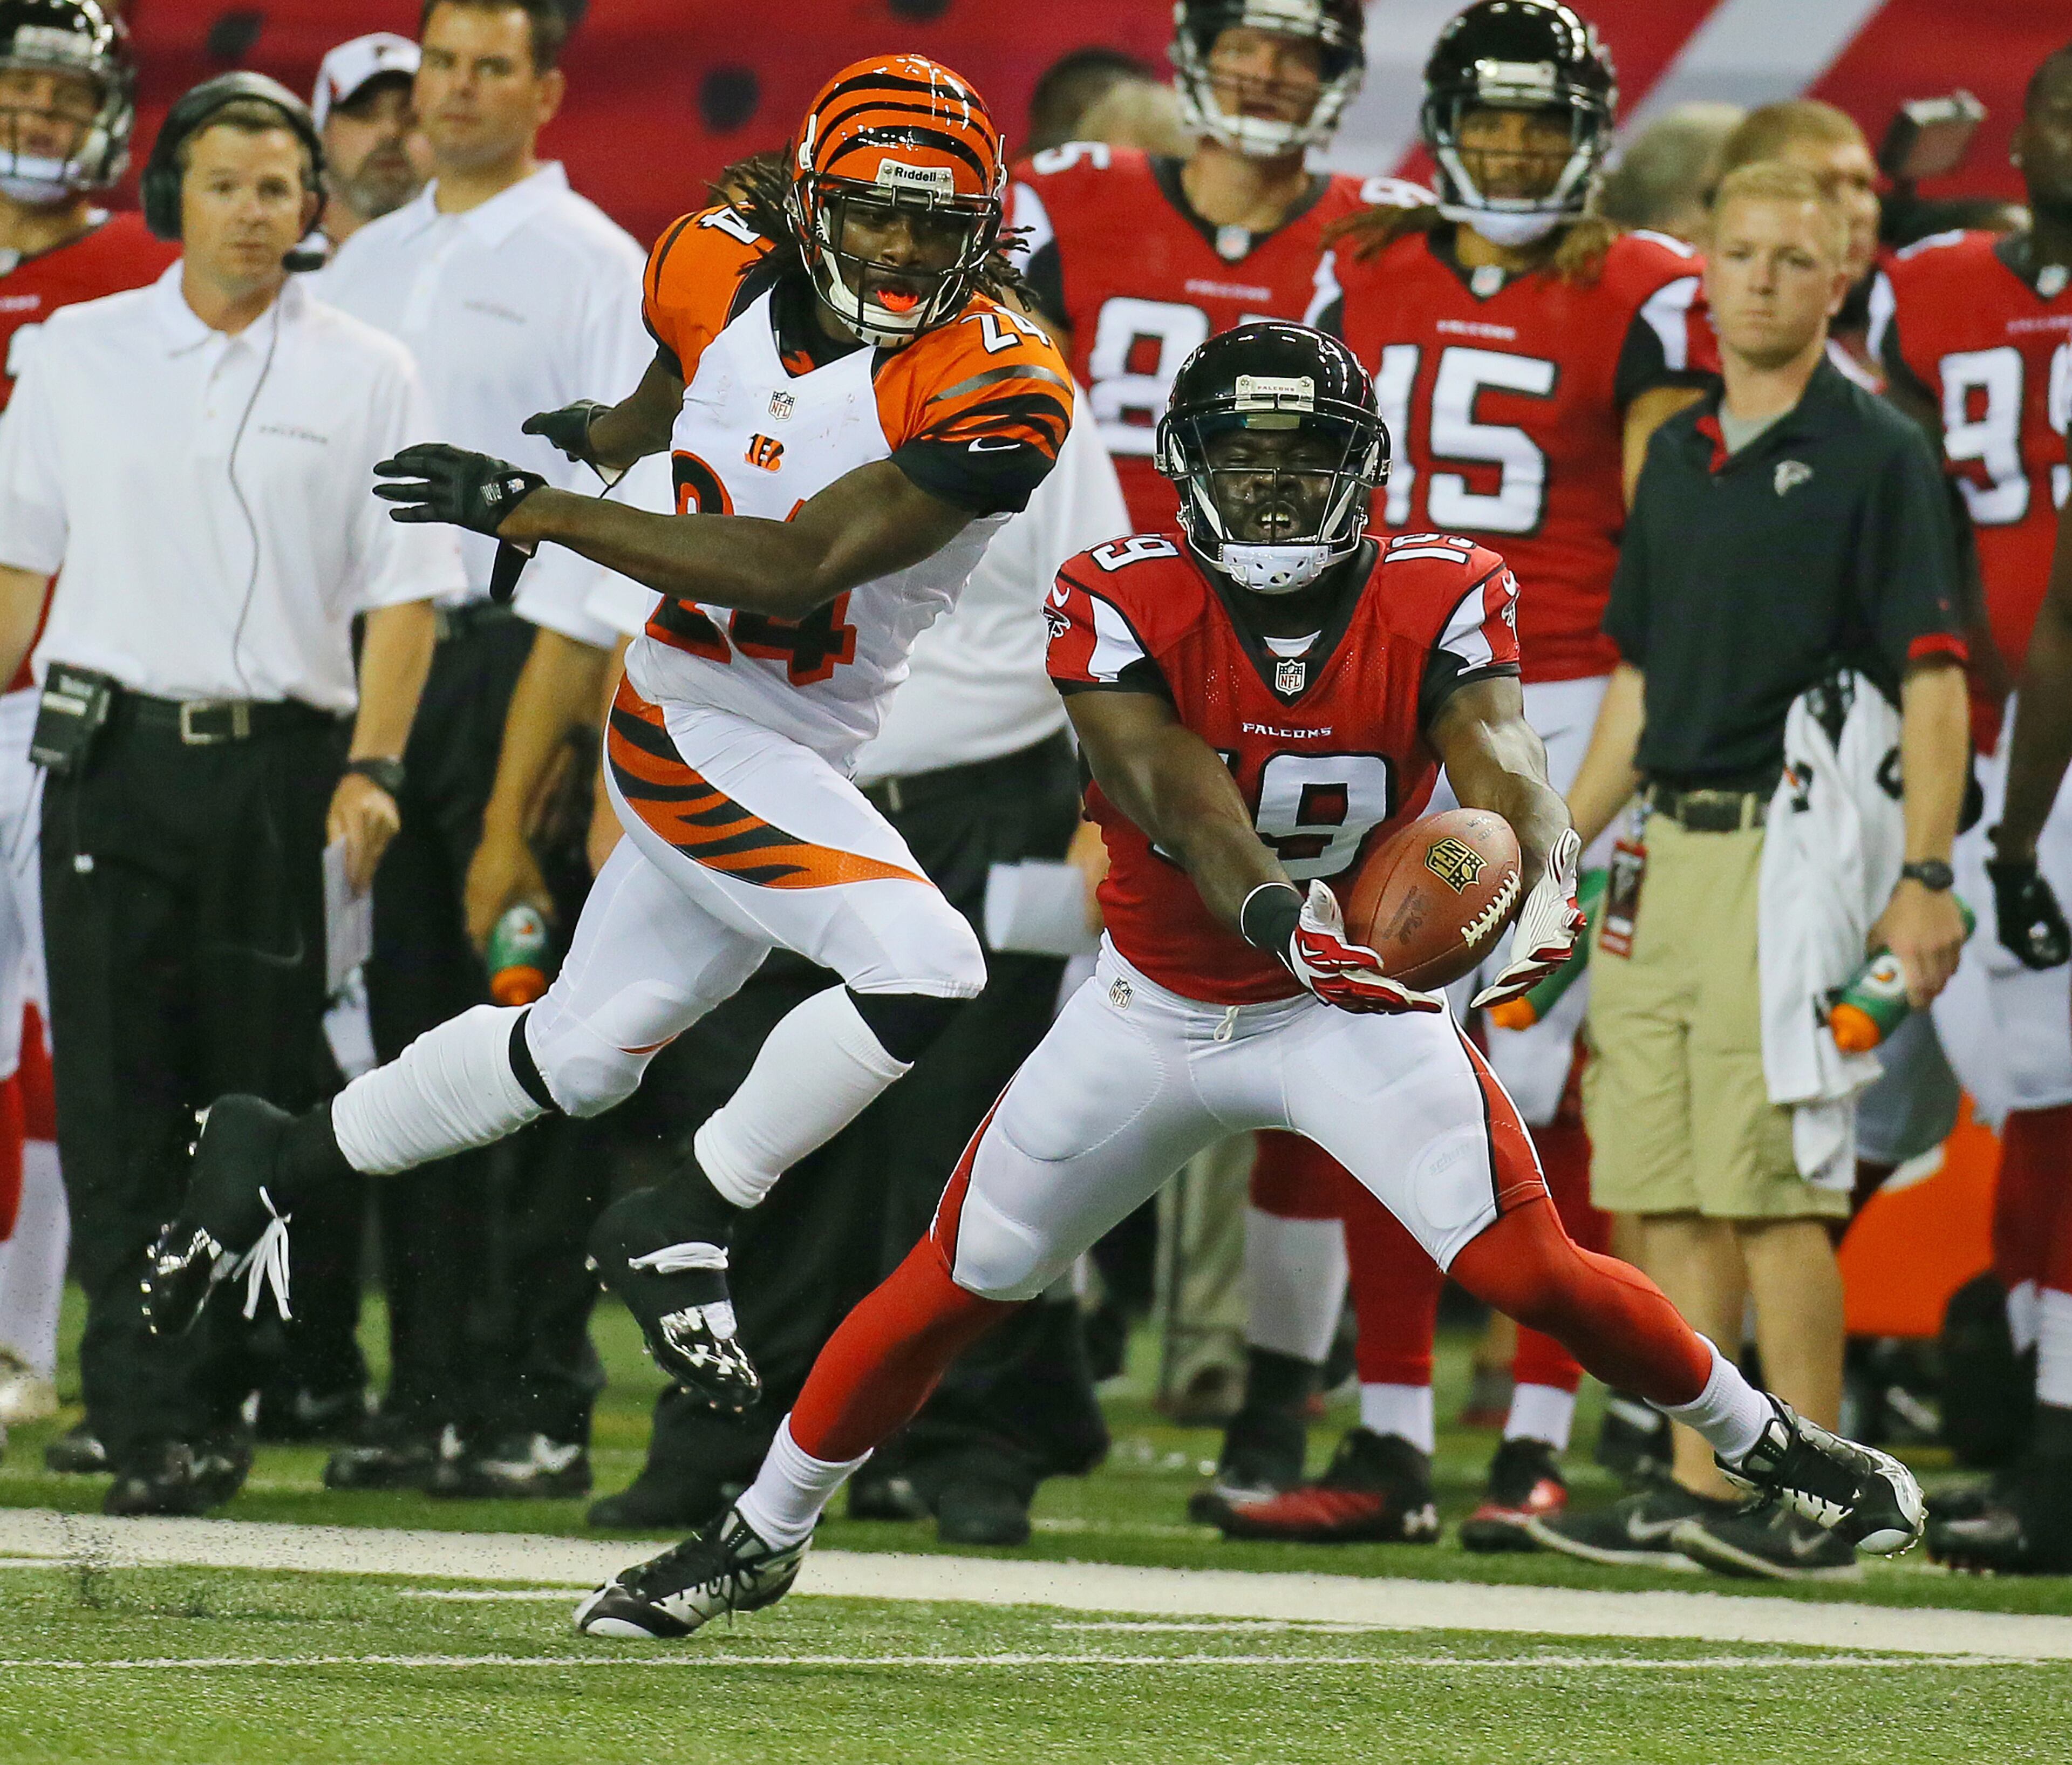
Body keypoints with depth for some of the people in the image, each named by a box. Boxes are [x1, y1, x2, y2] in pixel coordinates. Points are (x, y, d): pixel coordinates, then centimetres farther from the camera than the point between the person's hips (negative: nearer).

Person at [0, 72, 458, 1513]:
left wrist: (370, 767, -9)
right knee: (116, 1099, -6)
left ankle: (214, 1404, 12)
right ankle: (151, 1429, -8)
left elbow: (404, 590, 2)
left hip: (279, 765, -1)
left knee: (258, 1097, 2)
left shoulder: (366, 376, 6)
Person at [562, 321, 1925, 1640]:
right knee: (954, 1287, 5)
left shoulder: (1438, 601, -16)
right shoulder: (1122, 605, -19)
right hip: (1158, 1014, 1)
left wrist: (1544, 884, -55)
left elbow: (1504, 762, -31)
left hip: (1363, 1010, -1)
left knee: (1530, 1267, -17)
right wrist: (1282, 915, -54)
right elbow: (1178, 796, -34)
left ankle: (1766, 1442, 6)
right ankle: (759, 1540, 24)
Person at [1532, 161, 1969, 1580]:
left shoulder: (1876, 455, -5)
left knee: (1773, 1189, -9)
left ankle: (1813, 1507, -5)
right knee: (1663, 1192, 5)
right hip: (1667, 853, 7)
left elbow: (1934, 683, -10)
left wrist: (1925, 877, -17)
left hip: (1794, 846, -7)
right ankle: (1699, 1491, 10)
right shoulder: (1679, 455, 17)